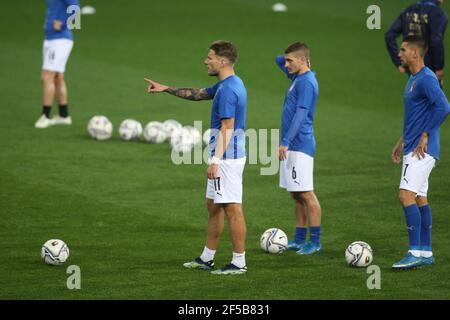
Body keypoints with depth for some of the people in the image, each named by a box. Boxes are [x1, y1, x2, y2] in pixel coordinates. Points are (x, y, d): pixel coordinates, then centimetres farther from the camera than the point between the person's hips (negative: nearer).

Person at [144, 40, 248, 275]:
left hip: (226, 158, -11)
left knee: (232, 209, -5)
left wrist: (216, 161, -24)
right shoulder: (225, 85, 13)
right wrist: (166, 89, 28)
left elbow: (227, 128, -23)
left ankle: (239, 263, 0)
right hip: (226, 158, 11)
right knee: (213, 206, 17)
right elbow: (198, 94, 28)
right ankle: (207, 258, 25)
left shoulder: (228, 90, -19)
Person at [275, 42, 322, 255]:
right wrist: (289, 58, 9)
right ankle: (299, 239, 17)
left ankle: (315, 241, -5)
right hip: (291, 147, 10)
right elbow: (279, 60, 32)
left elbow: (300, 114, -22)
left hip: (300, 146, -10)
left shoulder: (307, 82, -15)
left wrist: (285, 142, -25)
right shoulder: (297, 77, 14)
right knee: (297, 195, 12)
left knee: (306, 194, -8)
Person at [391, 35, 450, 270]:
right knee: (419, 199, 11)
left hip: (422, 151, -10)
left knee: (406, 196, -16)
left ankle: (415, 253, -17)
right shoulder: (413, 79, 17)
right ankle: (426, 253, 15)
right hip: (412, 149, 10)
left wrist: (425, 136, -23)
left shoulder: (427, 79, -15)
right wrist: (402, 141, 25)